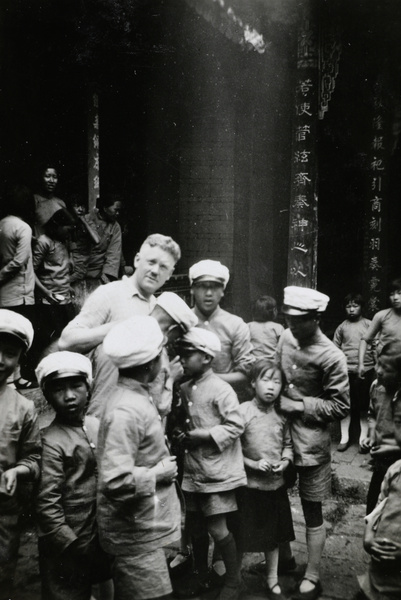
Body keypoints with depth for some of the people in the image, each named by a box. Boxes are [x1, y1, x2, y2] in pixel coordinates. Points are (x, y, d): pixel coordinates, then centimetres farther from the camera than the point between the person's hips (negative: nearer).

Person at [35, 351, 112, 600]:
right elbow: (46, 504, -18)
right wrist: (73, 546, -16)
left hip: (102, 539, 6)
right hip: (67, 550, -6)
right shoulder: (51, 442, -17)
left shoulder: (98, 426, 1)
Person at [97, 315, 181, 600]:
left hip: (146, 526, 9)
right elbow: (116, 483, -31)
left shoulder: (137, 398, 7)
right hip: (138, 534, -9)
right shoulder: (125, 411, -25)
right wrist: (157, 475, -19)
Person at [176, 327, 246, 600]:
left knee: (217, 528, 0)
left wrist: (201, 436, -20)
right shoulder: (184, 389, 5)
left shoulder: (221, 389, -16)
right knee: (195, 526, 16)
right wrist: (182, 435, 1)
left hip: (218, 472, -7)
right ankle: (201, 575, 38)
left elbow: (235, 425, -19)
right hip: (193, 470, 7)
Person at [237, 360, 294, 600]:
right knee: (243, 535, 8)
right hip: (248, 485, -4)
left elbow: (288, 444, 9)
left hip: (276, 484, 4)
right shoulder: (242, 411, -15)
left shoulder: (282, 415, -1)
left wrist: (286, 461, -9)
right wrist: (253, 464, -20)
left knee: (273, 535, 19)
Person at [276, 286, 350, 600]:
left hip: (311, 441, -6)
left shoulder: (331, 357, -19)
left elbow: (341, 407, -14)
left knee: (312, 511, 8)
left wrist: (299, 405, -18)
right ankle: (284, 556, 42)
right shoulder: (286, 337, -1)